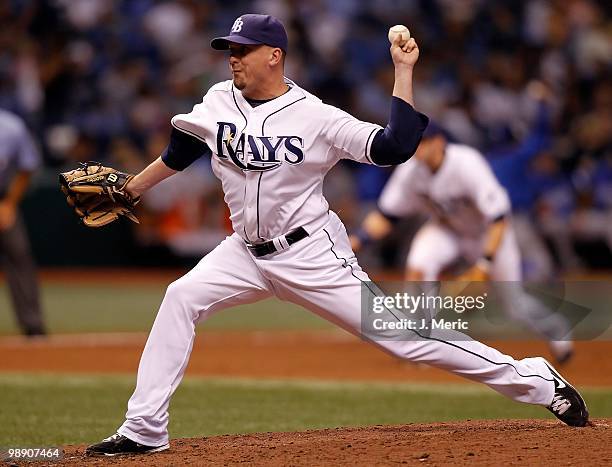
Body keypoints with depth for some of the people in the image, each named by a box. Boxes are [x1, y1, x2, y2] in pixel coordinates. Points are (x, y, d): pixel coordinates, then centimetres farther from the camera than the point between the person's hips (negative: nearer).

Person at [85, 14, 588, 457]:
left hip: (312, 254, -6)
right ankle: (144, 429, -8)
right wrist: (131, 189, 25)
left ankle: (538, 382, -3)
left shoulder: (315, 116, -14)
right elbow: (182, 149, 20)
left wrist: (404, 71, -24)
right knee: (181, 298, -14)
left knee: (397, 331, -10)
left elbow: (395, 147, -20)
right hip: (246, 252, 6)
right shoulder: (218, 102, 1)